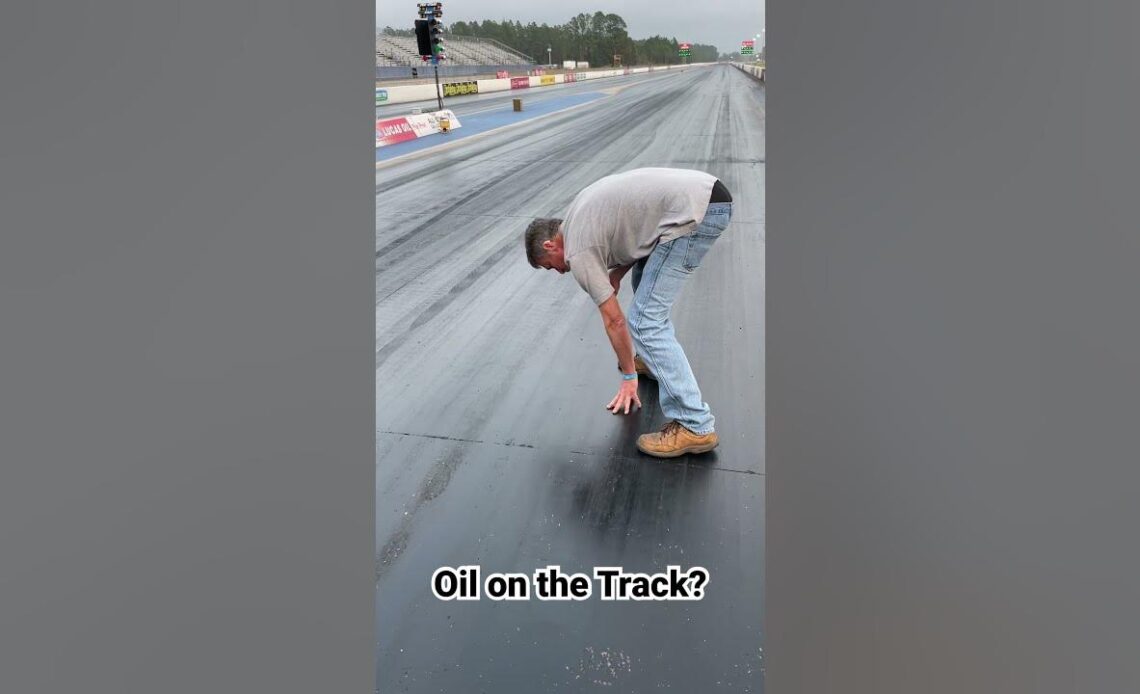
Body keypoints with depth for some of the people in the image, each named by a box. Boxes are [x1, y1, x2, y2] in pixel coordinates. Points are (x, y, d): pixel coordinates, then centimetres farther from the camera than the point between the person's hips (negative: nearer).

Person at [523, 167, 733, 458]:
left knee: (645, 320, -9)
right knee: (645, 278, 30)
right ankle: (655, 357, 40)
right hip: (708, 191, 11)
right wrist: (615, 274, 18)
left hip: (694, 212, -11)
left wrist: (629, 376, 11)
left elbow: (614, 321, 1)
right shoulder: (578, 214, 23)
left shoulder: (578, 252, -3)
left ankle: (695, 427, -9)